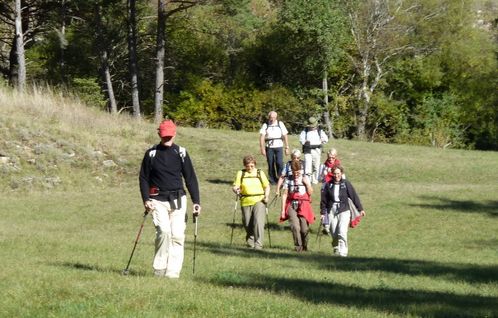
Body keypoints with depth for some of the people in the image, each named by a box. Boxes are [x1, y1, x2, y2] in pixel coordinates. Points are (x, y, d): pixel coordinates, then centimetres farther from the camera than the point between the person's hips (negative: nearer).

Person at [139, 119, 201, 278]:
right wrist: (146, 199, -5)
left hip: (178, 200, 2)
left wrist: (196, 201, 2)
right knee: (164, 231, -19)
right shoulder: (151, 153, 5)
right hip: (158, 200, -2)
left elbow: (191, 178, 9)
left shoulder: (181, 153, 7)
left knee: (177, 235, -6)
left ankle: (173, 272, -3)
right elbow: (144, 178, 8)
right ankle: (159, 270, -9)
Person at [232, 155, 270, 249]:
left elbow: (267, 186, 13)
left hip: (259, 201, -2)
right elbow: (235, 186, 4)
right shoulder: (240, 173, 8)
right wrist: (236, 190, -20)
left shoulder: (260, 173, 8)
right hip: (246, 202, 2)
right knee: (247, 224, 7)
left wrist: (266, 196, -4)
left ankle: (258, 244, -18)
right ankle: (250, 241, 32)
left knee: (258, 222, -17)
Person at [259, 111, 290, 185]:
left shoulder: (280, 124, 8)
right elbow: (262, 137, -3)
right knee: (271, 164, 1)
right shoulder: (265, 125, 4)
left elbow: (285, 136, 10)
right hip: (269, 147, 0)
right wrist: (262, 148, -12)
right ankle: (272, 180, 10)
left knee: (279, 163, -13)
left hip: (278, 146, 0)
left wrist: (287, 148, 6)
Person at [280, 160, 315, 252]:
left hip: (303, 205, 0)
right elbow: (284, 195, 4)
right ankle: (298, 246, -7)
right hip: (292, 205, 0)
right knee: (295, 227, -16)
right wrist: (283, 209, 1)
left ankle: (304, 245, 20)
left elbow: (310, 192, 4)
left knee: (304, 229, -3)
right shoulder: (289, 180, 5)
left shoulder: (305, 178, 6)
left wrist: (307, 183, -12)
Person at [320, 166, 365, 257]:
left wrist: (360, 209, 1)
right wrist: (323, 212, 10)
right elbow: (324, 199, 10)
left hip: (344, 211, -3)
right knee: (334, 234, 5)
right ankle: (336, 250, 24)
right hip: (332, 211, 3)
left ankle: (343, 252, -15)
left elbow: (354, 196, 2)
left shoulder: (346, 184, -1)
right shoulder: (328, 185, 4)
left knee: (342, 232, -15)